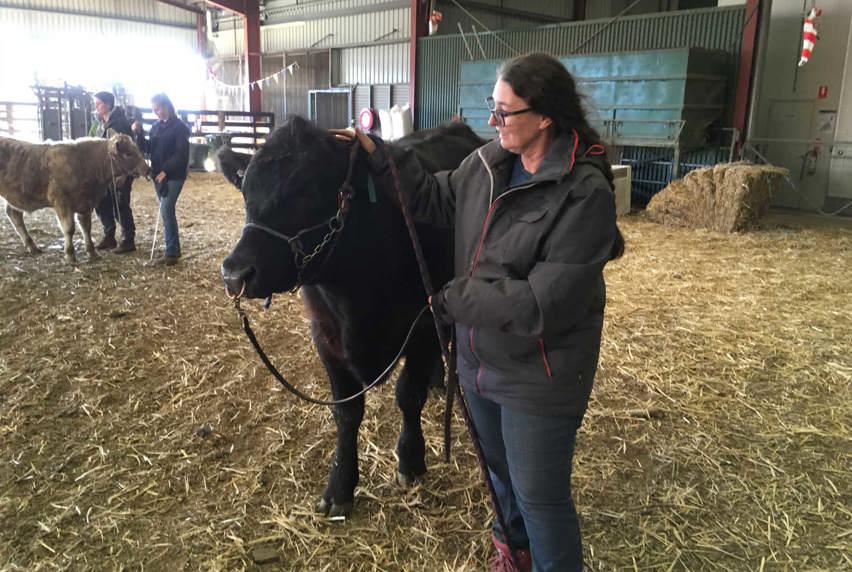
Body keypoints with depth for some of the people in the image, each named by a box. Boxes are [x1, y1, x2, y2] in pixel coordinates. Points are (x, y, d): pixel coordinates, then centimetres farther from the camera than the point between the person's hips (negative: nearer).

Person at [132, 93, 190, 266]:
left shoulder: (179, 127, -9)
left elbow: (181, 154, -15)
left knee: (166, 210, -14)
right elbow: (148, 149, 10)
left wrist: (165, 171, -19)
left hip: (174, 175, -7)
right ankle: (174, 248, 19)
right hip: (159, 174, 7)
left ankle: (171, 252, -10)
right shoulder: (156, 127, 11)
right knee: (167, 211, 10)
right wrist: (139, 133, -5)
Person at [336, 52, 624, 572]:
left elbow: (544, 305, -28)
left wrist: (453, 298, -21)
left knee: (540, 495, 10)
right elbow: (434, 198, 12)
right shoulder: (488, 163, -4)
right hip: (479, 362, 8)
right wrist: (377, 155, 2)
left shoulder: (585, 194, -25)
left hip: (539, 380, -7)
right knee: (499, 467, 28)